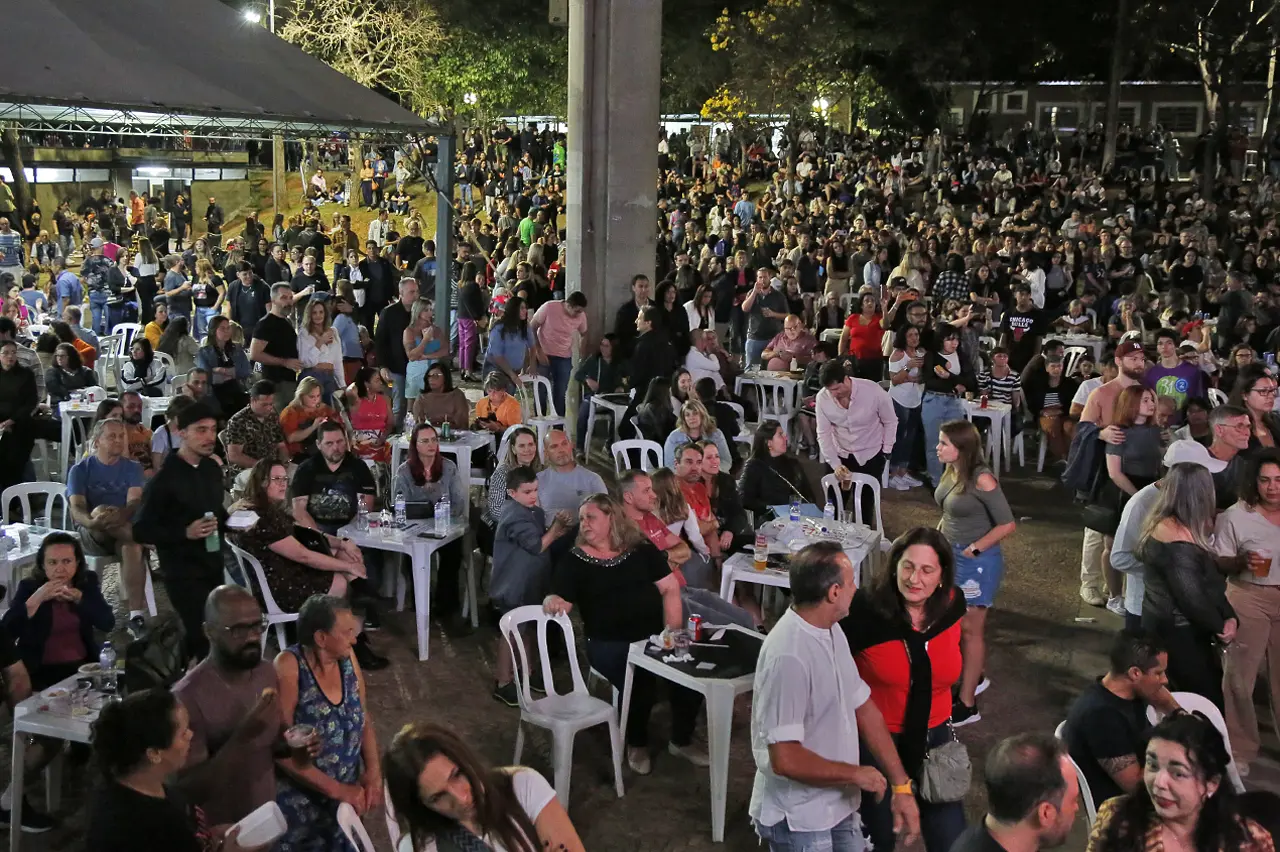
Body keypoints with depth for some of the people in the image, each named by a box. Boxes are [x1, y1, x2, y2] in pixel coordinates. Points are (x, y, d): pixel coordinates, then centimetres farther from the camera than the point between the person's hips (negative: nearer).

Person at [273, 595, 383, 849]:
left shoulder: (347, 659, -6)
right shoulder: (288, 667, -22)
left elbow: (365, 720, 4)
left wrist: (373, 771, -11)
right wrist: (336, 789, -23)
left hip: (346, 796, 5)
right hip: (300, 804, -5)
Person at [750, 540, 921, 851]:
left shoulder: (831, 634, 2)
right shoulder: (788, 656, -28)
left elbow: (865, 710, 8)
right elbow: (785, 760, -29)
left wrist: (901, 785, 4)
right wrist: (855, 774, -15)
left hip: (838, 807, 8)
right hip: (799, 821, -8)